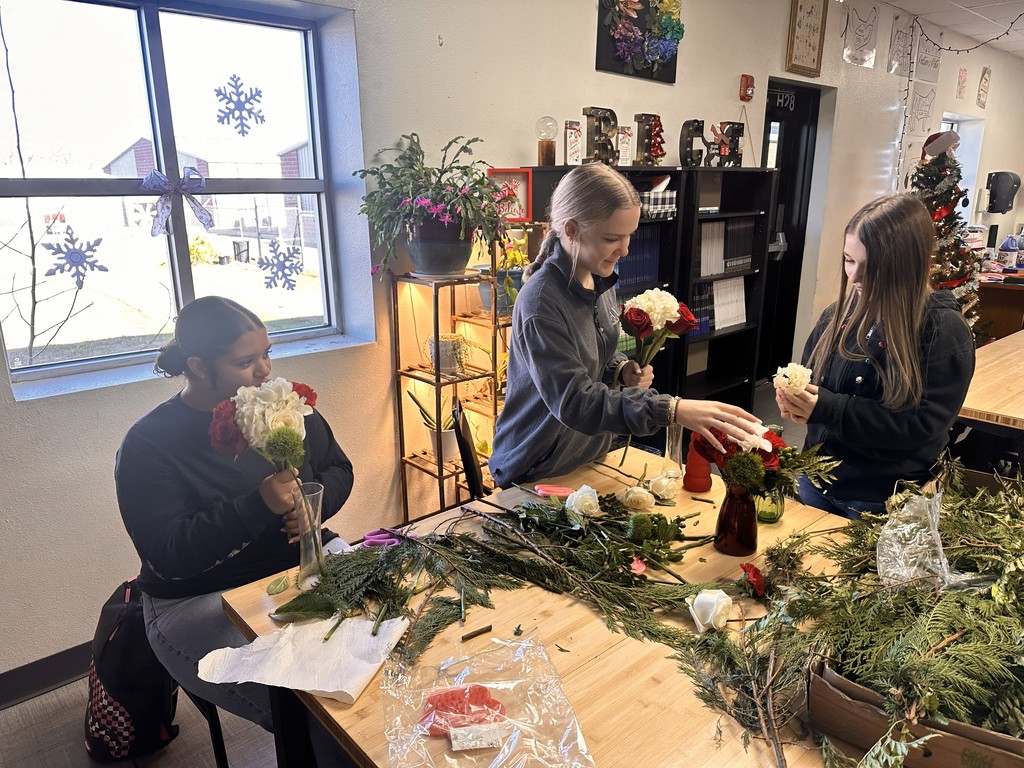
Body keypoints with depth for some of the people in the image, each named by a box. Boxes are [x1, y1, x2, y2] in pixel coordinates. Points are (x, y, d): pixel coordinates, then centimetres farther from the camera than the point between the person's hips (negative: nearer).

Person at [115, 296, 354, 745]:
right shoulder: (148, 446, -13)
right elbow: (169, 557, -18)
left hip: (305, 564, 5)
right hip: (202, 601, -4)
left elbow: (337, 468, 11)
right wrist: (259, 505, -30)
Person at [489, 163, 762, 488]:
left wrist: (623, 371, -8)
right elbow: (573, 401, -33)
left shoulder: (602, 281, -2)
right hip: (536, 473, -7)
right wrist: (672, 409, -40)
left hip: (592, 456, 7)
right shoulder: (540, 303, -27)